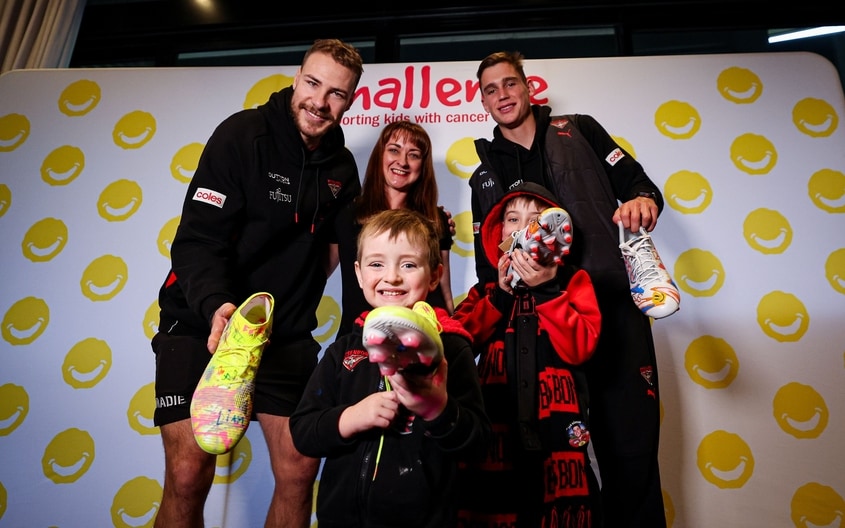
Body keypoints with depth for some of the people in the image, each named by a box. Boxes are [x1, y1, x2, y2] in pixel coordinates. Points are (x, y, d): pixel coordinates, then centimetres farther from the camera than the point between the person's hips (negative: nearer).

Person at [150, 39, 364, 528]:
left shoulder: (342, 166, 6)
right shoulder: (242, 135, -10)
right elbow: (198, 239, -17)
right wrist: (216, 304, -35)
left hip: (287, 333, 4)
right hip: (202, 322, -3)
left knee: (300, 470, 3)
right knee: (188, 476, -6)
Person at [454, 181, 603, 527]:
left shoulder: (572, 280, 6)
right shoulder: (486, 290, 11)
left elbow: (579, 348, -9)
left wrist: (546, 289, -13)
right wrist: (502, 293, -8)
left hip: (554, 425, -1)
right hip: (496, 424, 2)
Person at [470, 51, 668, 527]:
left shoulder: (578, 131, 13)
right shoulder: (485, 177, 18)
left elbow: (638, 182, 9)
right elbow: (488, 265, 18)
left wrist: (643, 201, -14)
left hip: (615, 307, -1)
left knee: (631, 448, 0)